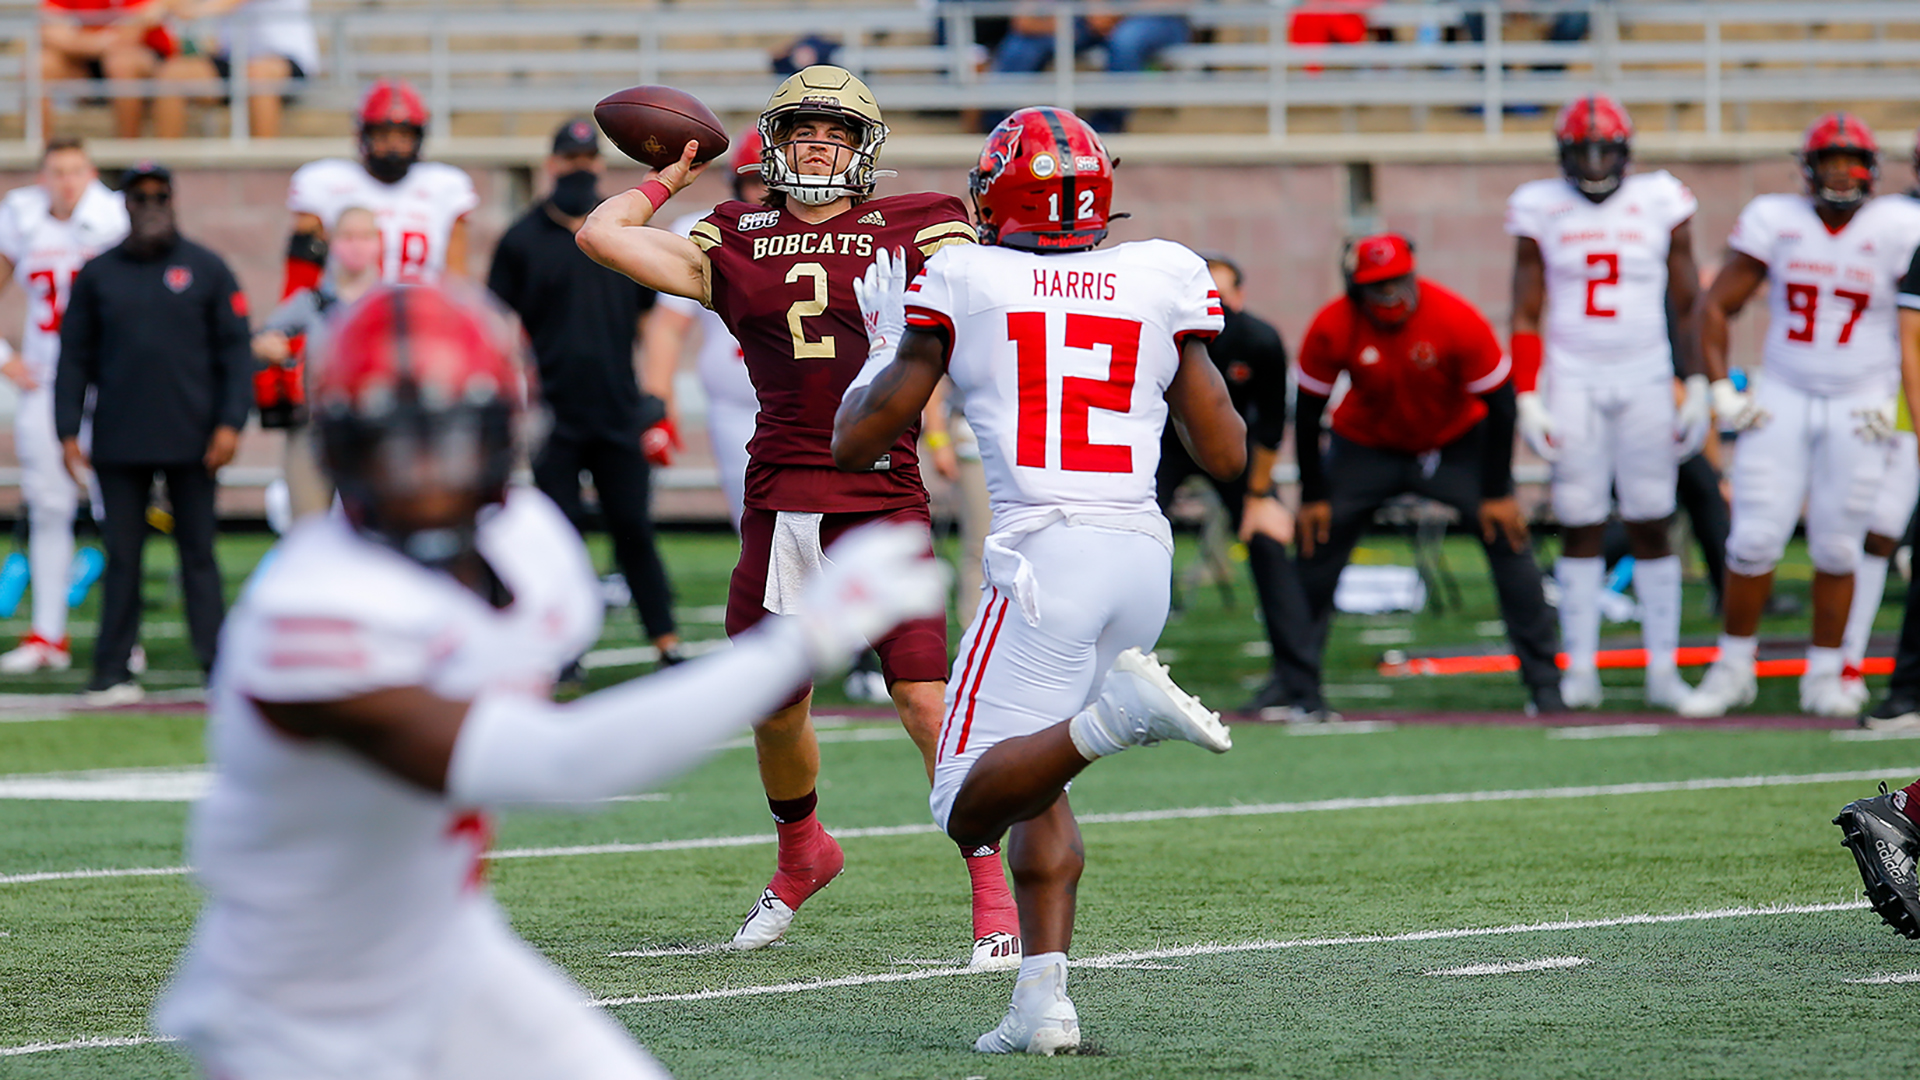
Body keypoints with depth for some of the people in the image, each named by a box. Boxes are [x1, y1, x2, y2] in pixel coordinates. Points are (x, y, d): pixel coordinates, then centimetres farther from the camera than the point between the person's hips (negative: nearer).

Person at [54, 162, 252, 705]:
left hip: (191, 441, -1)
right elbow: (75, 357, 11)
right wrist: (68, 431, 3)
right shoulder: (96, 274, 9)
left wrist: (230, 422, -7)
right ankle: (113, 671, 5)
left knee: (198, 553, 1)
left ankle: (216, 665, 2)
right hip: (119, 445, 1)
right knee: (121, 555, 2)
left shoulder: (206, 270, 5)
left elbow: (235, 350, 3)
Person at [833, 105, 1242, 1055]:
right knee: (1033, 783, 19)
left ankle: (1116, 712, -31)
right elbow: (1226, 455, 14)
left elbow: (855, 441, 8)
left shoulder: (960, 284, 3)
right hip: (1143, 555, 5)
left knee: (969, 809, -4)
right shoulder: (1160, 283, 10)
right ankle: (1043, 1000, 4)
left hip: (1043, 553, -4)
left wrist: (885, 340, 27)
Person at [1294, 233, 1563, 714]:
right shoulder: (1333, 328, -24)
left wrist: (1497, 492, -16)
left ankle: (1543, 681, -7)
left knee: (1507, 538, -14)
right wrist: (1313, 496, -8)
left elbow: (1499, 404, -18)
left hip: (1457, 442, -1)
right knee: (1318, 545, -5)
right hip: (1367, 444, 1)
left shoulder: (1457, 321, -28)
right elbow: (1308, 412, -10)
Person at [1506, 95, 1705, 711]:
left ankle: (1663, 668, 4)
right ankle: (1579, 671, 3)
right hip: (1572, 378, 0)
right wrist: (1527, 399, -2)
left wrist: (1698, 393, 0)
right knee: (1580, 525, 0)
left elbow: (1688, 307, 5)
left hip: (1646, 378, 0)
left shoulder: (1660, 204, 2)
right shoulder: (1543, 210, 3)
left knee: (1651, 525, 1)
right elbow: (1526, 317, 6)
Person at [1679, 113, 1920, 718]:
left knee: (1836, 548, 1)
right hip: (1783, 399, 1)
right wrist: (1722, 391, -2)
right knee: (1755, 539, -4)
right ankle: (1734, 667, 10)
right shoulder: (1775, 222, -2)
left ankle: (1824, 677, 13)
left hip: (1859, 409, -1)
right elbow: (1716, 306, 4)